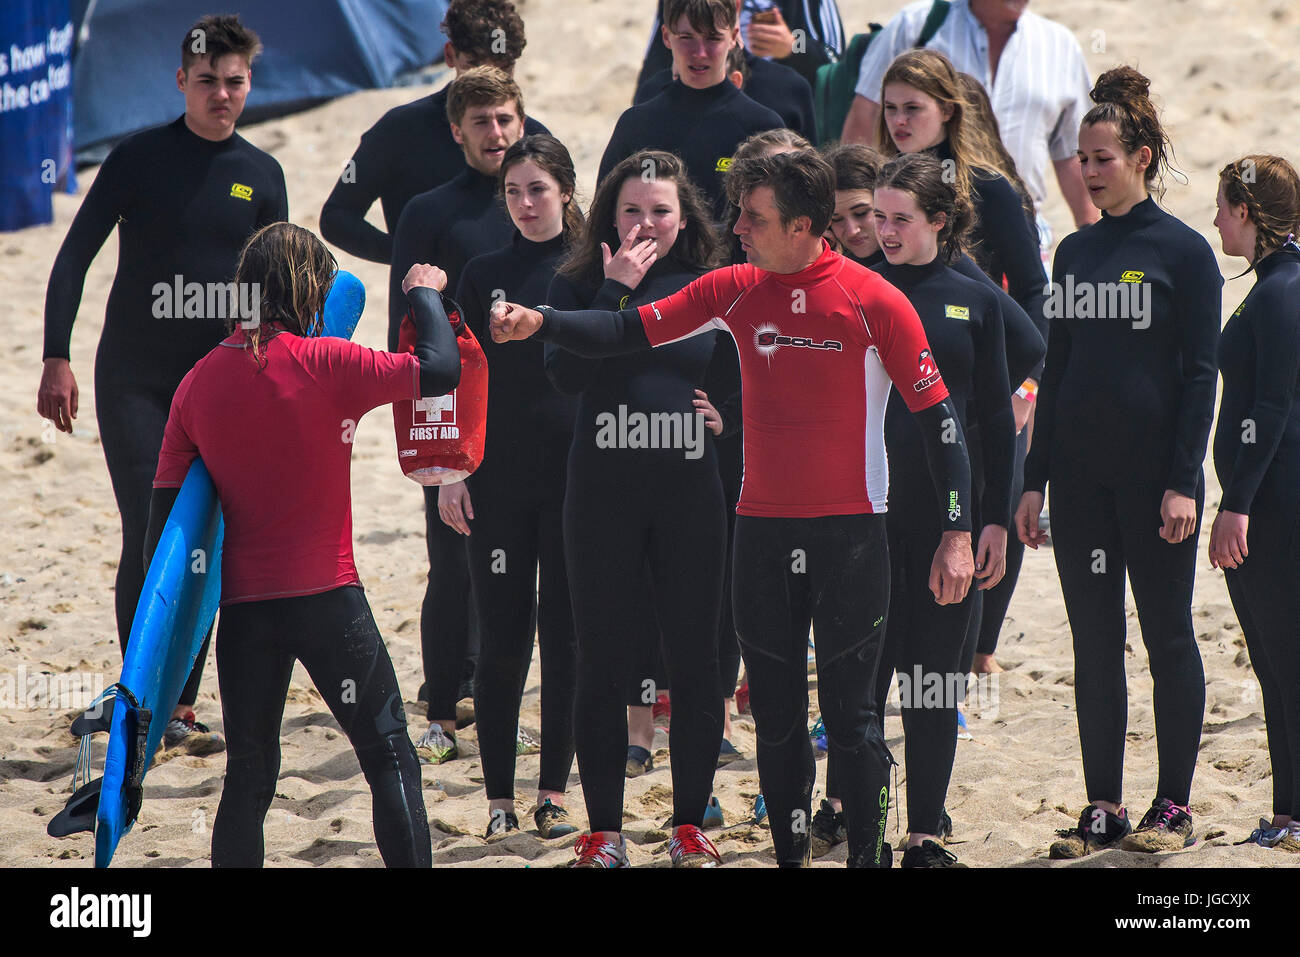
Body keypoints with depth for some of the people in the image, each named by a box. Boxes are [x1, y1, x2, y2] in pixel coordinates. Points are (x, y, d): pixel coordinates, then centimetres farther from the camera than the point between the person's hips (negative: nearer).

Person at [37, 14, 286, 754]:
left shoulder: (261, 176, 6)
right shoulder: (139, 160, -3)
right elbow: (75, 258, -3)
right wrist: (57, 358, -12)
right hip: (134, 383, -3)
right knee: (150, 540, -10)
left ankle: (179, 702, 10)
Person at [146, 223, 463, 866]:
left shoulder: (199, 383, 4)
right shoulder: (326, 365, -10)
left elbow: (165, 509, 5)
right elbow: (439, 370, -9)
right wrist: (424, 294, 9)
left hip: (242, 604, 4)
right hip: (326, 595, -4)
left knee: (248, 775, 11)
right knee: (389, 754, 6)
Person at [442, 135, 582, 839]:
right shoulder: (484, 276, 6)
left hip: (577, 480, 0)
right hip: (498, 482, 1)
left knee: (566, 635, 3)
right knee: (502, 638, -1)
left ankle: (554, 792, 12)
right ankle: (499, 796, 7)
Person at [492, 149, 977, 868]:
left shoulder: (874, 303, -8)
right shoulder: (736, 291, 3)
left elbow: (938, 416, -5)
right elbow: (628, 333, 4)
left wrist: (957, 533, -9)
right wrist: (540, 322, -13)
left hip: (850, 534, -4)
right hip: (762, 531, 4)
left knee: (850, 714, -2)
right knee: (775, 713, 9)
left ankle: (869, 855, 8)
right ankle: (788, 855, 19)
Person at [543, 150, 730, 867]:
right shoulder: (579, 285, 3)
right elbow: (565, 371, -14)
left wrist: (730, 411, -4)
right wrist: (616, 290, -16)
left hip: (691, 492, 1)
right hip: (604, 491, -1)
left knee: (694, 657, 3)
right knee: (602, 658, 3)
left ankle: (690, 824, 15)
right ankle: (604, 828, 13)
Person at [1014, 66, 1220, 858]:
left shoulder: (1183, 250, -5)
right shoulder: (1075, 252, 11)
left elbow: (1200, 374, -7)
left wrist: (1184, 483, -13)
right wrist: (1035, 480, 10)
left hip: (1153, 471, -5)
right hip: (1081, 474, 5)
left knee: (1169, 637, 1)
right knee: (1094, 643, 6)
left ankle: (1175, 807, 8)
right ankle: (1104, 809, 11)